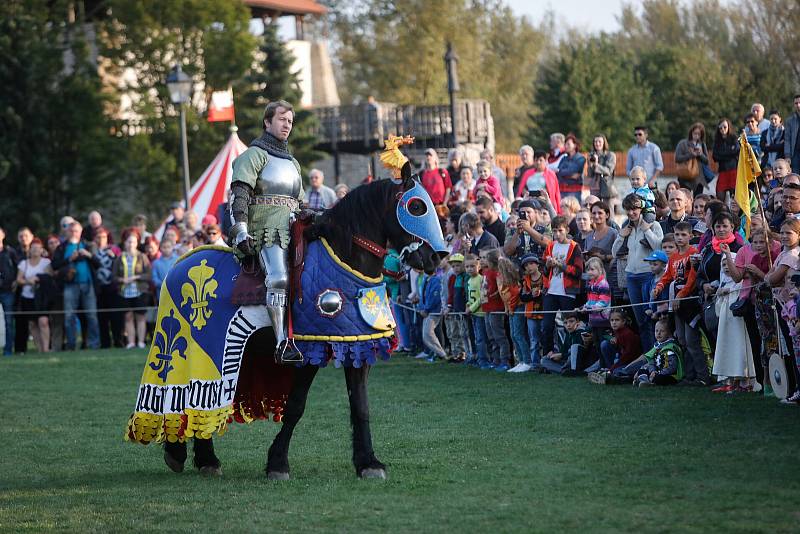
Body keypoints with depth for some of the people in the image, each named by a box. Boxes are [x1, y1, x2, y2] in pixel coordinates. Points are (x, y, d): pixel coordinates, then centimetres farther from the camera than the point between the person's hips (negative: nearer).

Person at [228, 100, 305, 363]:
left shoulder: (293, 163, 30)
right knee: (279, 278, -27)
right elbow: (240, 192, -8)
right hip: (267, 232, -9)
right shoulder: (255, 154, 5)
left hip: (293, 232, 9)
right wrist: (241, 229, -19)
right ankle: (283, 343, -36)